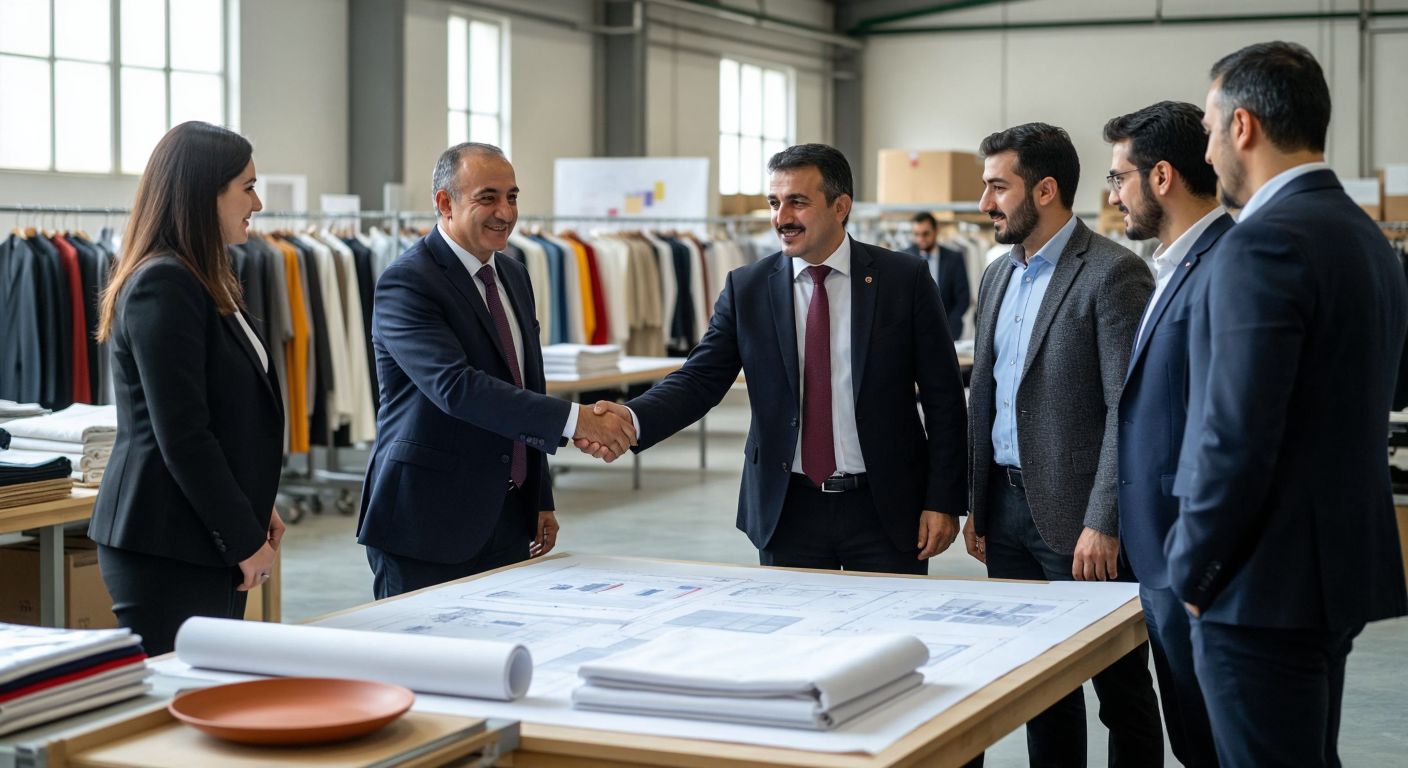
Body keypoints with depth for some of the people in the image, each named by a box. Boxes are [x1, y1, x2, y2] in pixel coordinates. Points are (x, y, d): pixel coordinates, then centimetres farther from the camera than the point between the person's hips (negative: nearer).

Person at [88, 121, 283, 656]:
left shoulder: (205, 281, 16)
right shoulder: (162, 285, -15)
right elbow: (182, 435, -19)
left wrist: (255, 509, 13)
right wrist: (246, 539, -15)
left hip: (207, 541, 9)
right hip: (167, 547, -9)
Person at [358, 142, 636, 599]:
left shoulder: (514, 276, 13)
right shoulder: (407, 283, -14)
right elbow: (456, 386, -27)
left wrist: (541, 501, 17)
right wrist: (573, 420, -31)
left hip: (507, 522, 7)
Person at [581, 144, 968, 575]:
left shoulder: (904, 280, -3)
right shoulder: (747, 288, 2)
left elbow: (943, 398, -1)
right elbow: (700, 379, -3)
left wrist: (943, 501, -6)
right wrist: (634, 419, -23)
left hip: (886, 508, -1)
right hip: (788, 509, 1)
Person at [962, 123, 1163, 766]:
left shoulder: (1113, 273, -12)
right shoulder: (998, 276, 13)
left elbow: (1127, 410, -16)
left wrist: (1103, 524, -20)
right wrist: (975, 504, 14)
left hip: (1077, 517, -7)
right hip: (1006, 507, 8)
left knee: (1120, 687, 3)